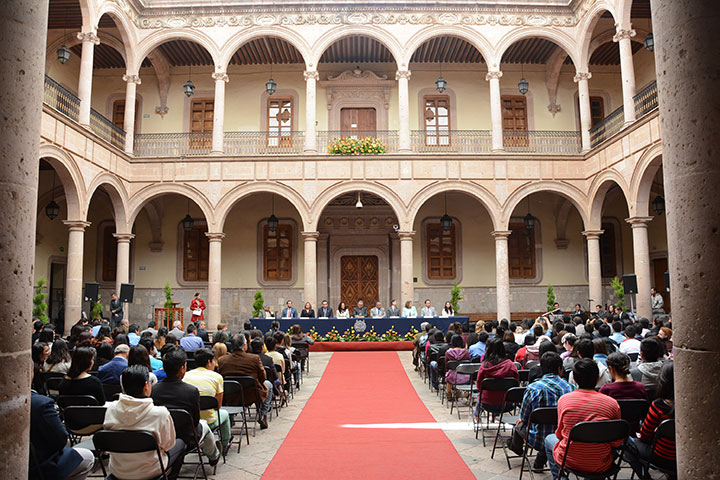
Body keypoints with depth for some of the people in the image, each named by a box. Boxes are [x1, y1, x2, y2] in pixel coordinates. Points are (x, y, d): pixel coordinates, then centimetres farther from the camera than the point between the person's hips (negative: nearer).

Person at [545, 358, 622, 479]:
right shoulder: (612, 403, -12)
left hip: (569, 461, -1)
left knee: (549, 439, 30)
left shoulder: (563, 399, -11)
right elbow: (617, 442, -2)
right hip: (601, 466, 1)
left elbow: (559, 434, 1)